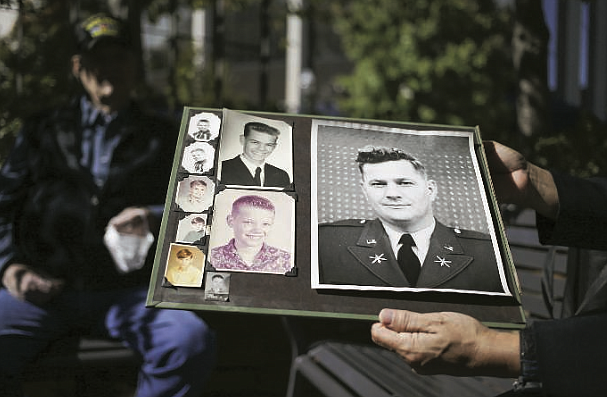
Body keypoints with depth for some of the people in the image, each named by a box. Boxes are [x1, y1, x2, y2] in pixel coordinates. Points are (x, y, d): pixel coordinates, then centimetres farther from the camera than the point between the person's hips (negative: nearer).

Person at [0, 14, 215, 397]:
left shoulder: (162, 138, 18)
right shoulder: (44, 131, 22)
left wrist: (155, 218, -9)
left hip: (127, 290, -1)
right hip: (41, 289, 1)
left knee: (193, 343, -31)